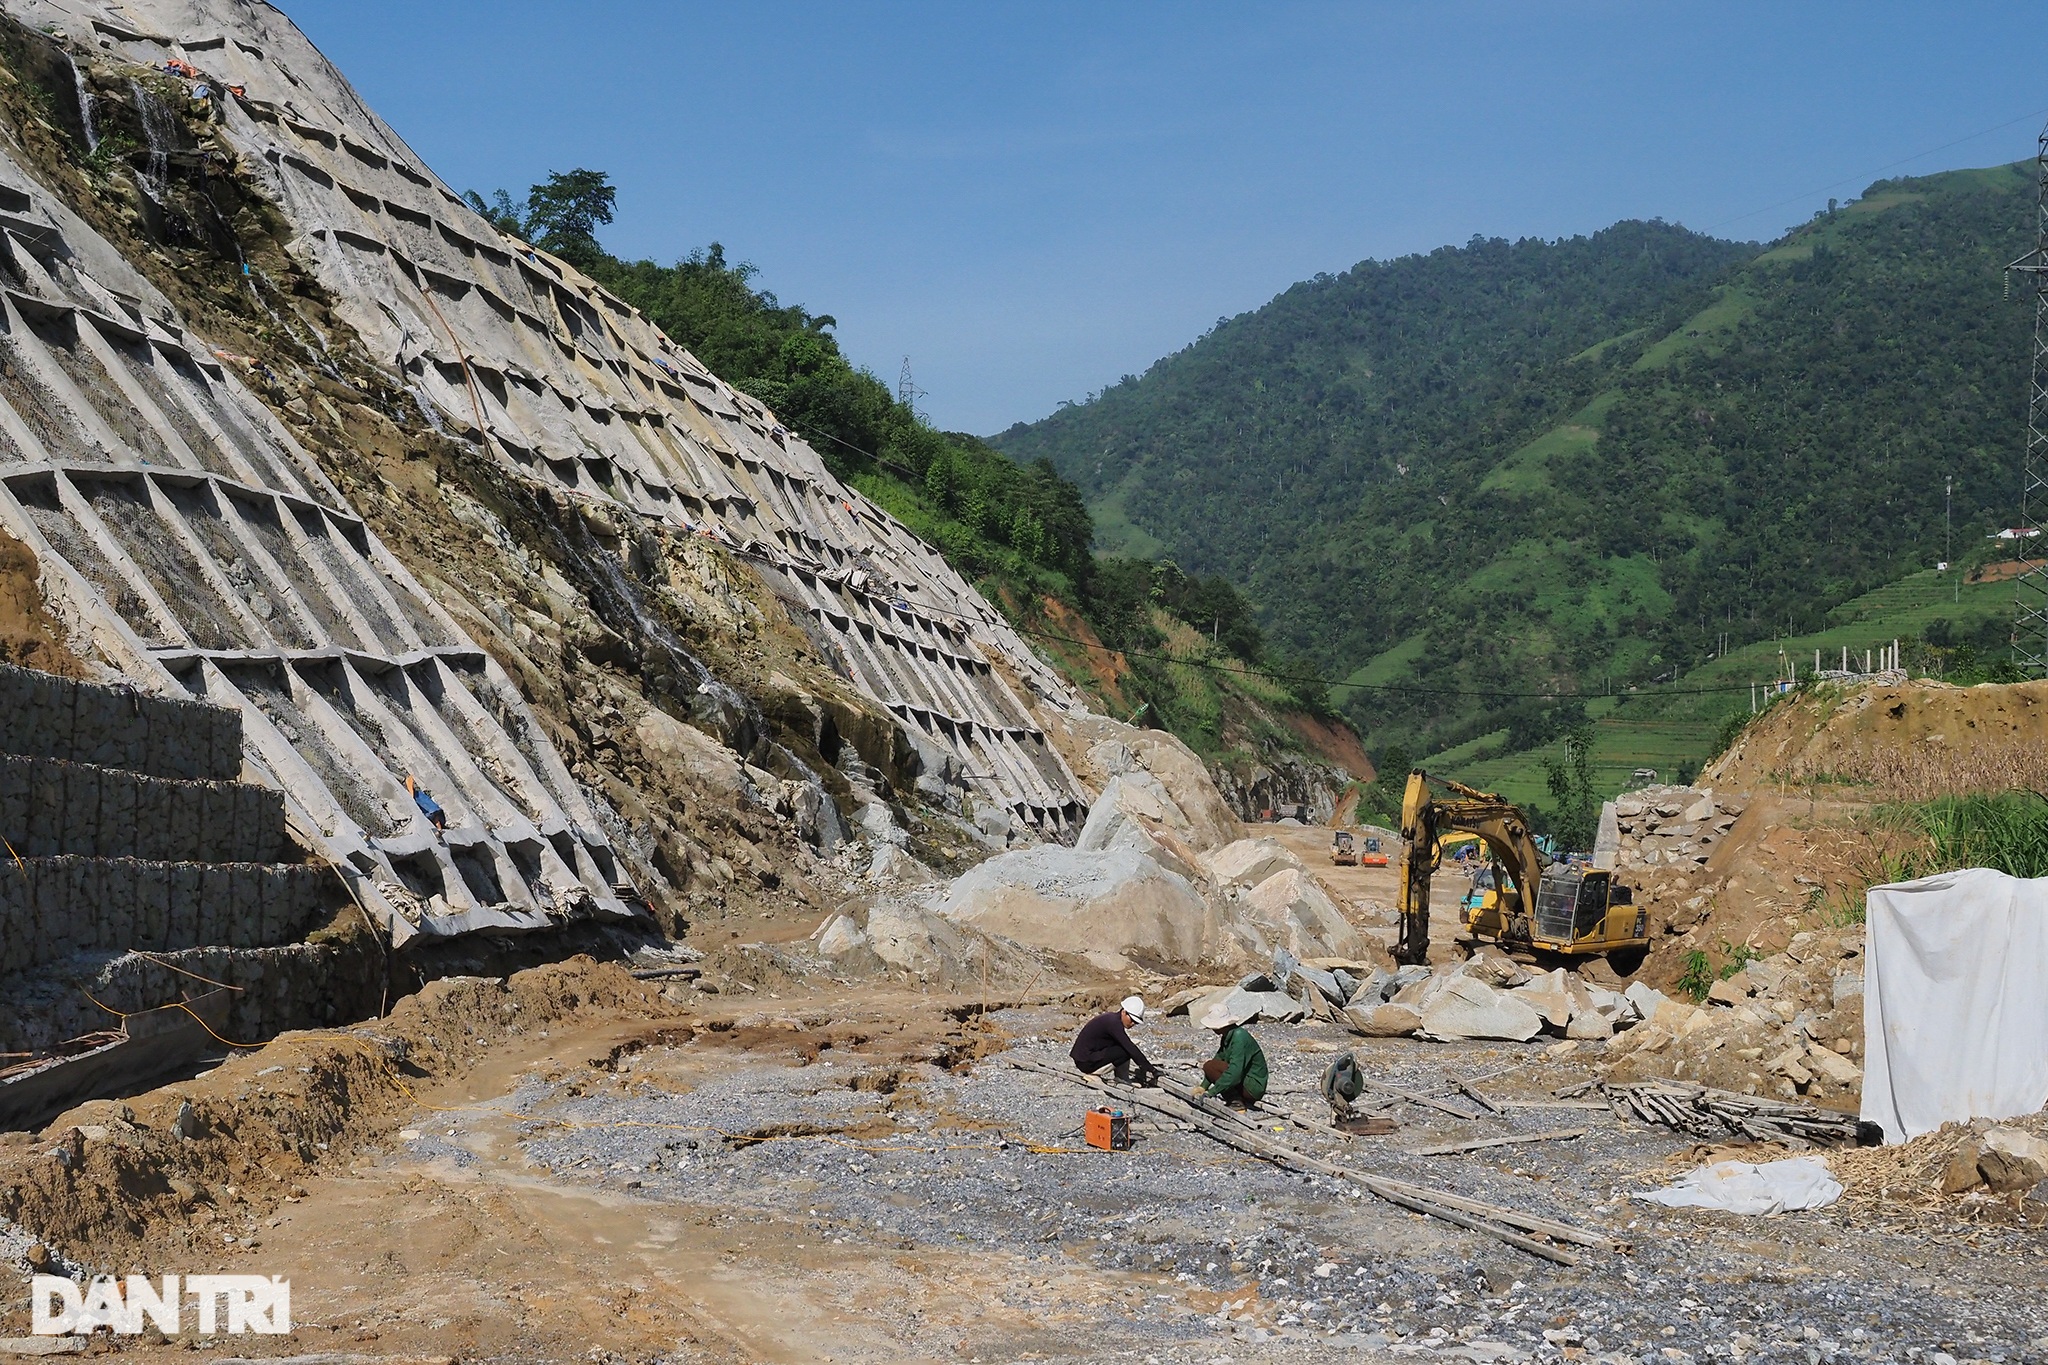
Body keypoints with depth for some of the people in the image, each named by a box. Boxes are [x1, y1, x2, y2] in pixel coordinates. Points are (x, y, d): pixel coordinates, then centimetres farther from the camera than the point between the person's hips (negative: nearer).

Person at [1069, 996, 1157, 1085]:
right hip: (1087, 1063, -10)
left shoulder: (1114, 1018, 9)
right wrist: (1151, 1068, -20)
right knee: (1126, 1051, -15)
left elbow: (1130, 1047, 14)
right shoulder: (1113, 1022, -20)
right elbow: (1130, 1048, -22)